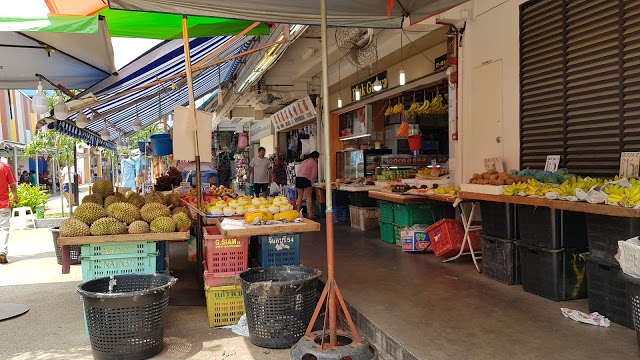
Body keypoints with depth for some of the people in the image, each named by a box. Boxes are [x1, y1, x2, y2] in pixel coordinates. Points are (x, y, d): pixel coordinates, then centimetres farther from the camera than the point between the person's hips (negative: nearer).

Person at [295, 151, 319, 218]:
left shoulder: (304, 161, 25)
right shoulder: (314, 163, 4)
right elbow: (314, 174, -5)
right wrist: (311, 183, 5)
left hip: (298, 177, 7)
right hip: (305, 179, -7)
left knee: (299, 197, 11)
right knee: (309, 197, -2)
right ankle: (310, 214, -3)